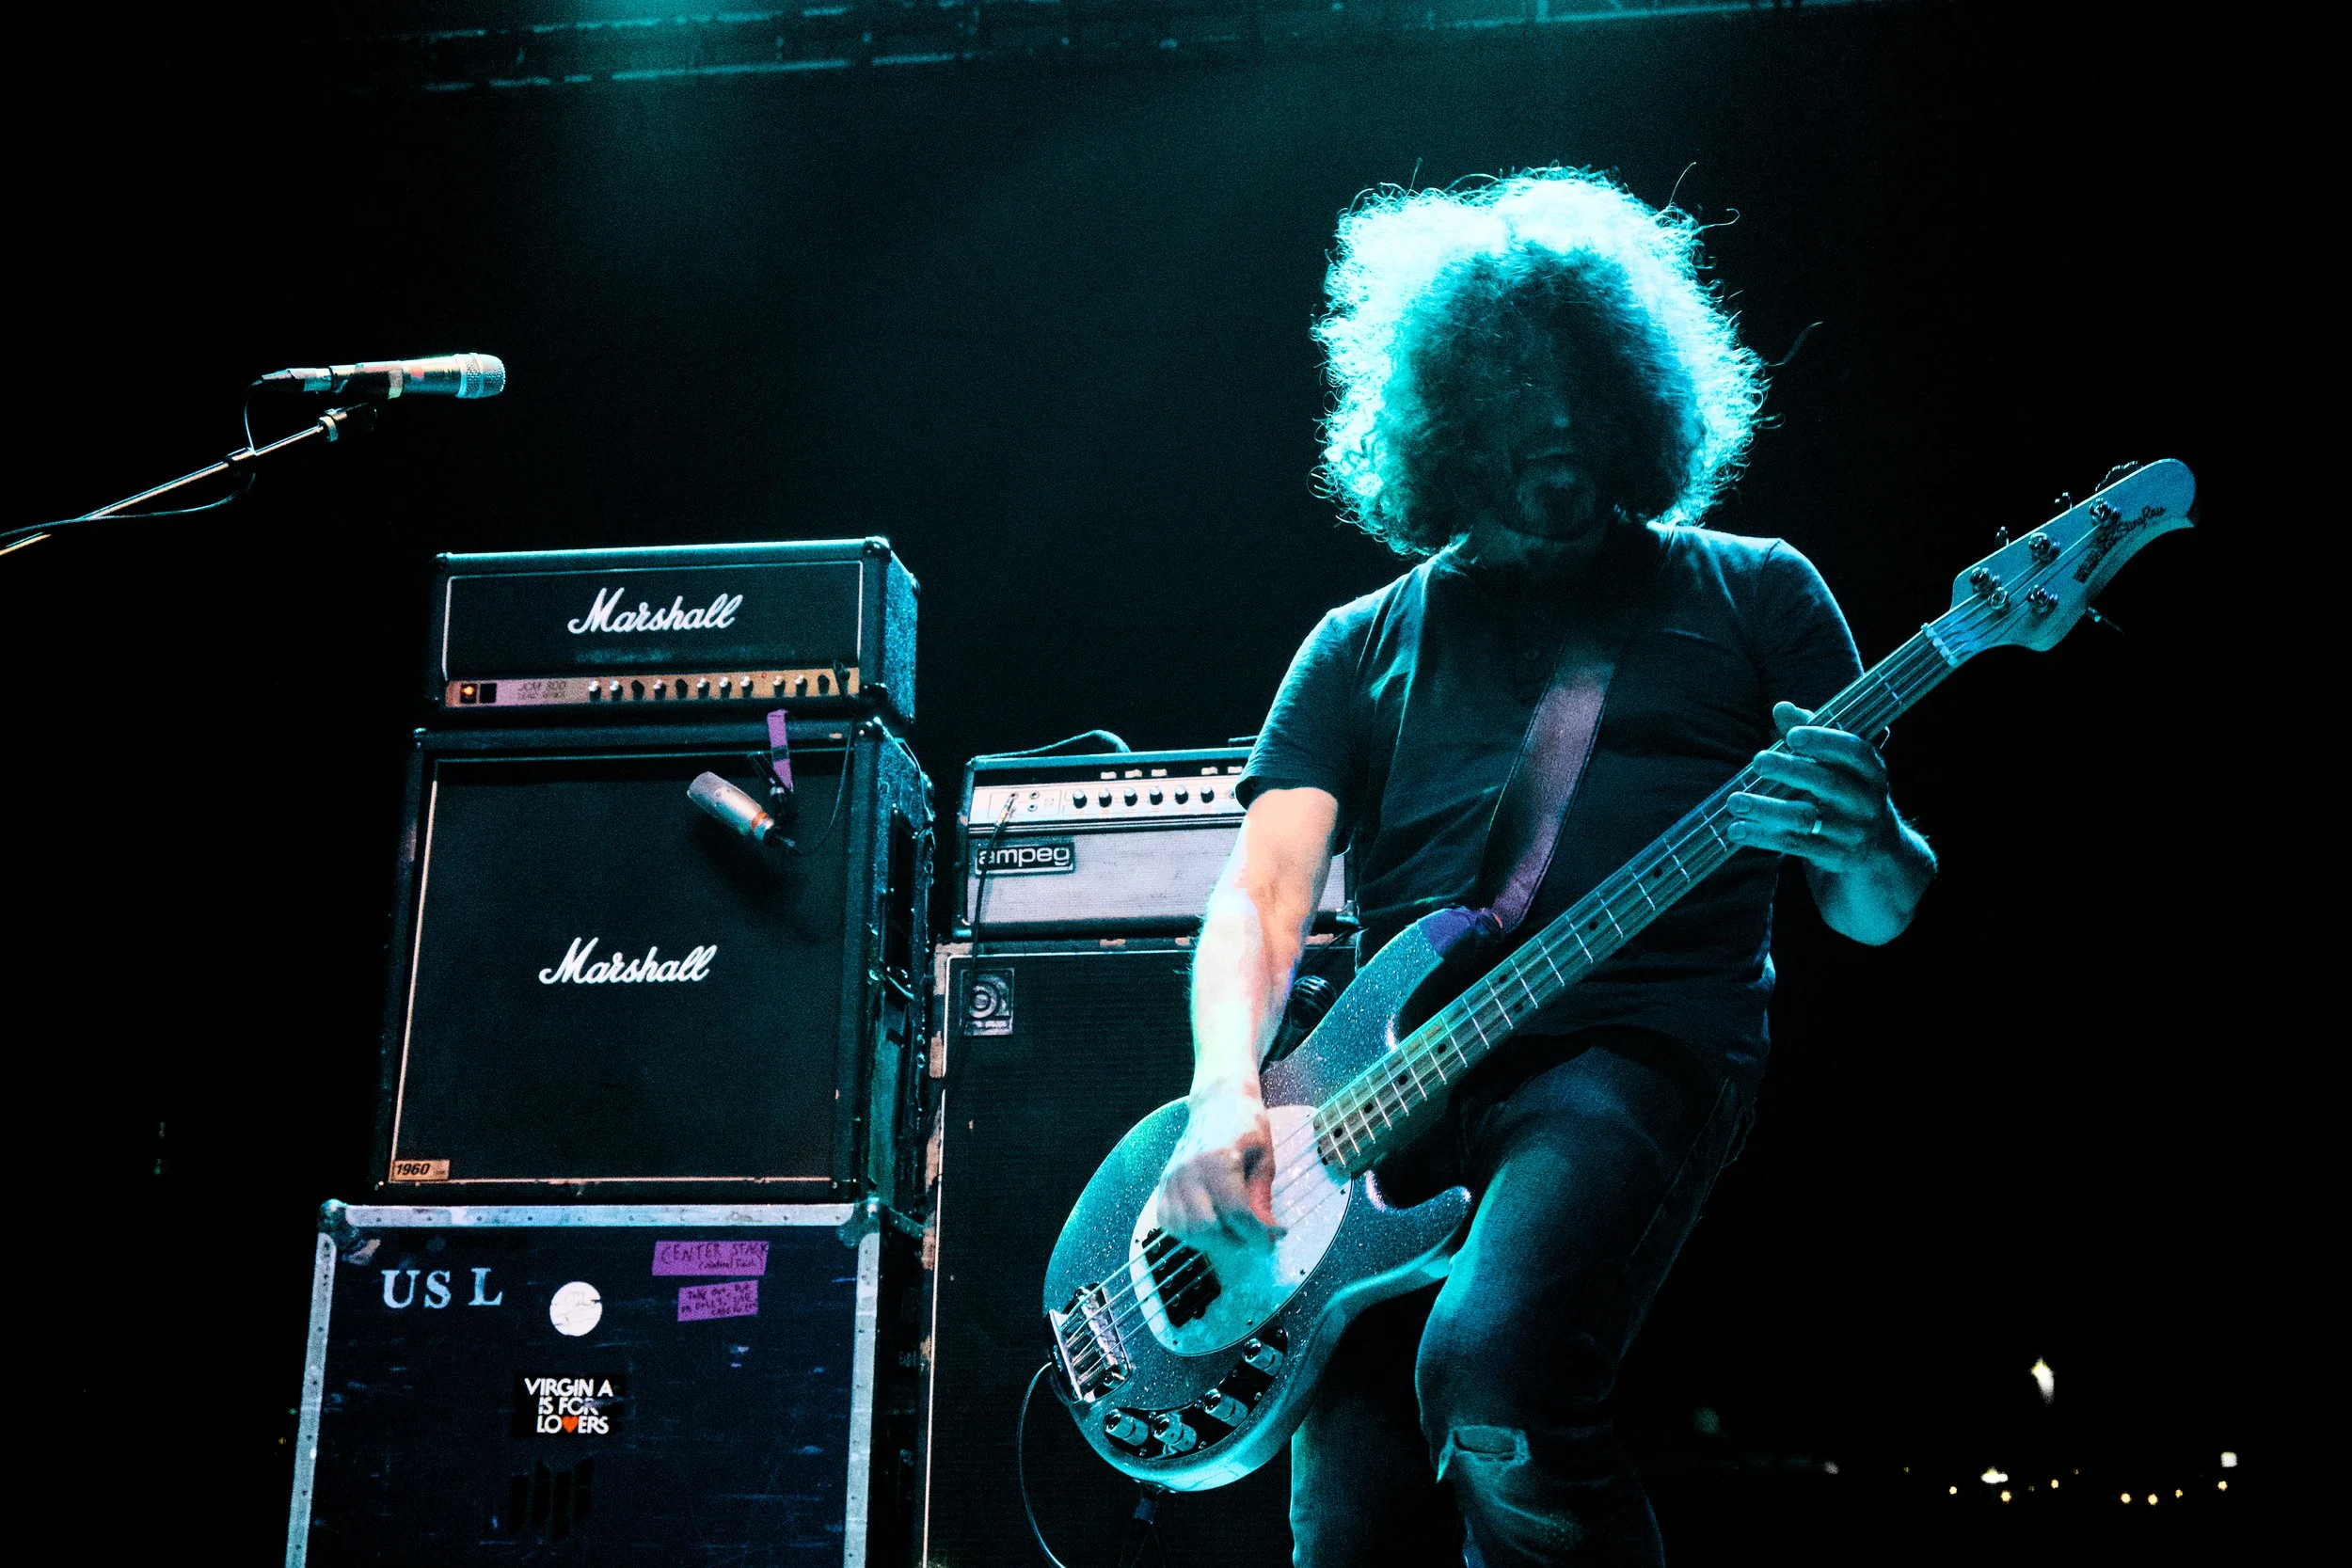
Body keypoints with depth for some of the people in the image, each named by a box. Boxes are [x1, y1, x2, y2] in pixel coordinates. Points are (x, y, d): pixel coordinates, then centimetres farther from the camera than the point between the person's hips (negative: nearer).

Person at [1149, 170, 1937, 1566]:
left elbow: (1881, 914, 13)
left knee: (1491, 1365, -31)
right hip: (1389, 1082, 3)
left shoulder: (1753, 590, 16)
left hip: (1640, 1047, -2)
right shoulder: (1366, 645, 20)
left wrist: (1861, 841, -13)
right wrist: (1228, 1092, -12)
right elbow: (1262, 891, 8)